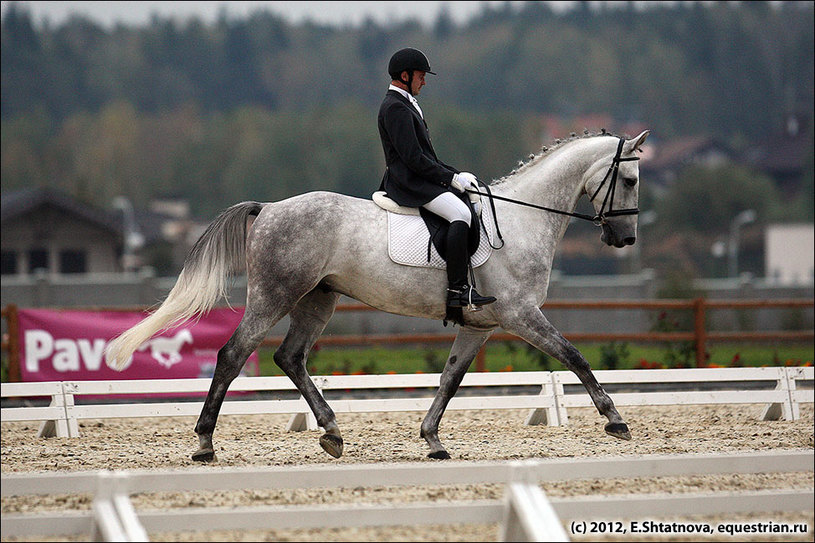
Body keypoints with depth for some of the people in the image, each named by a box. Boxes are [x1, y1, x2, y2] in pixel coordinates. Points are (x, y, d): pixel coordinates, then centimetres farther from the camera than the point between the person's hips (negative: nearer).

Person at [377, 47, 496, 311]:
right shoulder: (395, 108, -13)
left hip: (420, 180, 11)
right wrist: (452, 178, -14)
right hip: (408, 184, -11)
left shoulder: (405, 105, 22)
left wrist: (455, 173, 12)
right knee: (460, 214, -28)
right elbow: (413, 158, -20)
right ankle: (457, 289, -33)